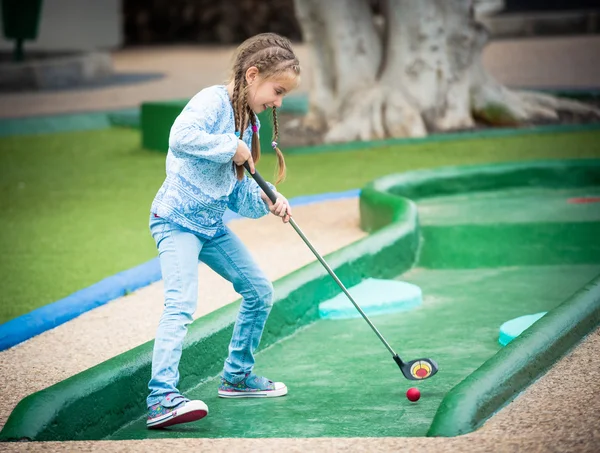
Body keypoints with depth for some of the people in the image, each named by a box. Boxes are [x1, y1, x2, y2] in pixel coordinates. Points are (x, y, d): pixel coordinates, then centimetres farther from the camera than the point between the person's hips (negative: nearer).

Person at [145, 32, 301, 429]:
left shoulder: (250, 122, 11)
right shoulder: (213, 101, -15)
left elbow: (237, 195, 13)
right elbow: (181, 137, -36)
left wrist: (265, 201, -6)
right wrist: (232, 146, -25)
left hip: (212, 225, 9)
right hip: (176, 221, -9)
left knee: (260, 291, 14)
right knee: (181, 304, -23)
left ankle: (237, 376, 30)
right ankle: (162, 398, -29)